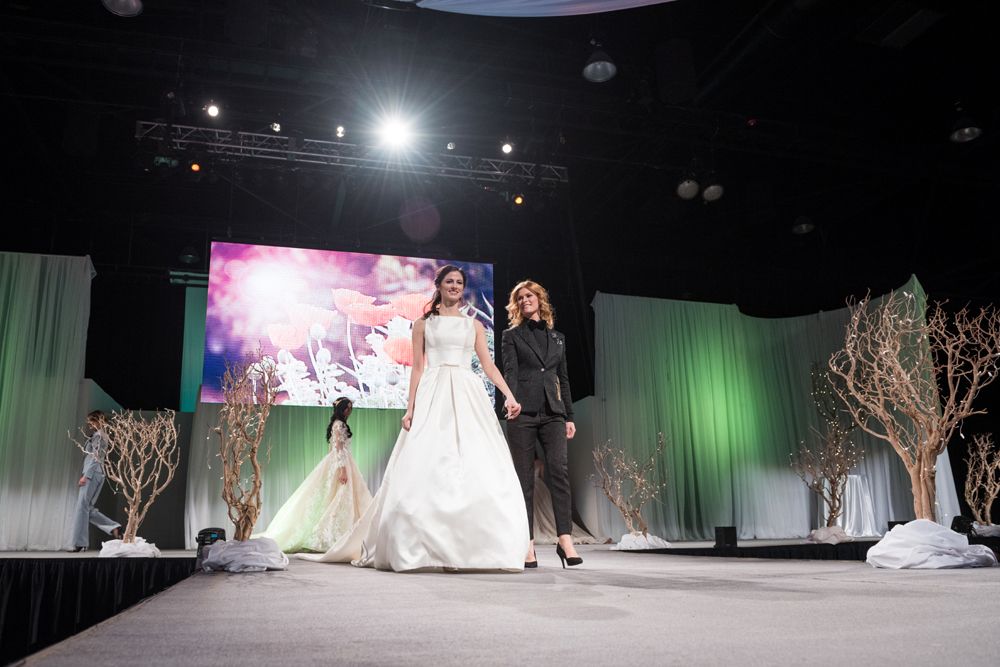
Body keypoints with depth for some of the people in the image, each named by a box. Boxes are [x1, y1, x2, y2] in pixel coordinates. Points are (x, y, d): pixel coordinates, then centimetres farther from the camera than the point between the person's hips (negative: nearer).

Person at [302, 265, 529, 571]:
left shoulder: (474, 325, 16)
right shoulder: (423, 323, 12)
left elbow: (489, 365, 9)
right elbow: (417, 367, 7)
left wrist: (509, 395, -5)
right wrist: (410, 407, -2)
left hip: (468, 397, 2)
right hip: (433, 396, -2)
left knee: (476, 470, -5)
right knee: (427, 468, -8)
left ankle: (473, 547, 2)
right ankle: (427, 548, -1)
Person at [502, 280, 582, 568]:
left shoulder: (557, 337, 20)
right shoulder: (512, 336, 10)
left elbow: (563, 378, 19)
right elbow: (510, 372, -4)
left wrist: (569, 416, 13)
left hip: (552, 413, 3)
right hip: (523, 412, -2)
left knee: (560, 469, -12)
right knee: (524, 478, -1)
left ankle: (565, 540, -13)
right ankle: (528, 545, 2)